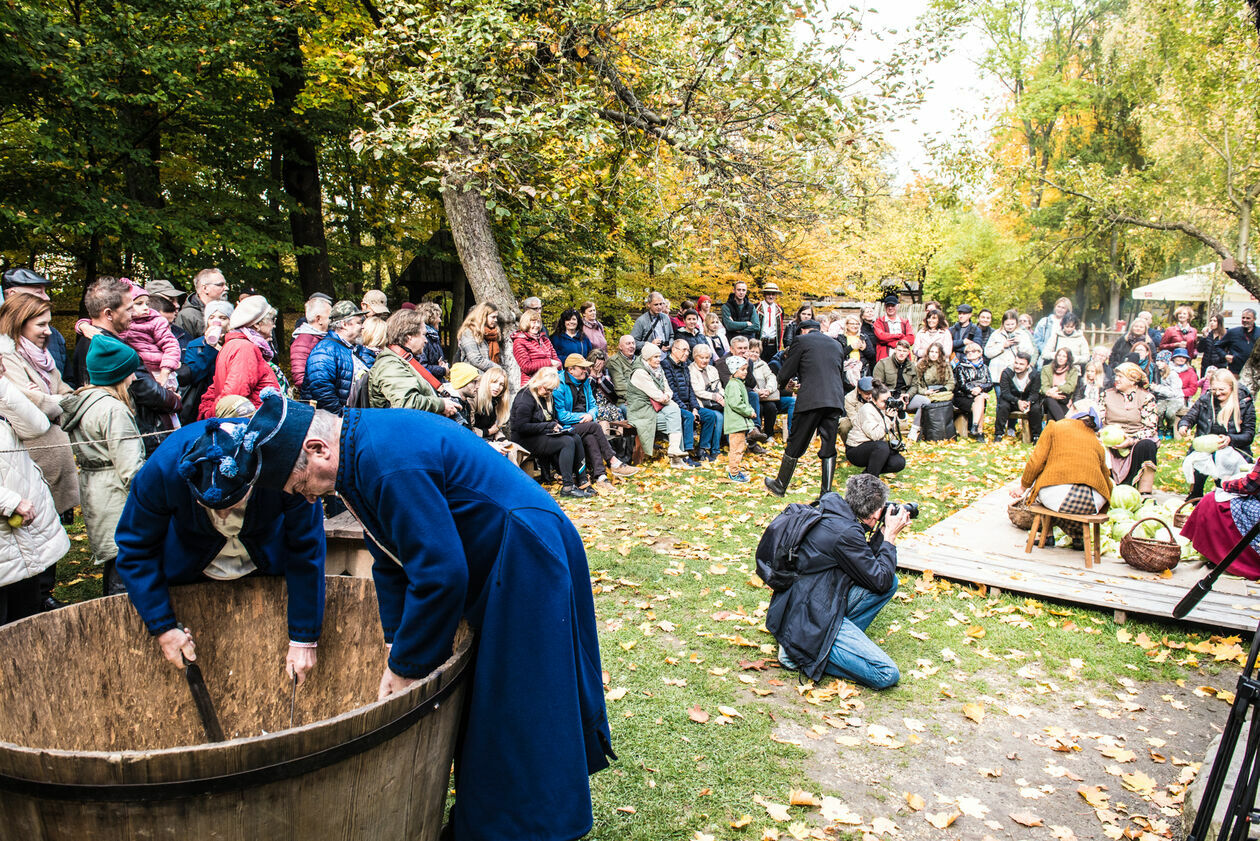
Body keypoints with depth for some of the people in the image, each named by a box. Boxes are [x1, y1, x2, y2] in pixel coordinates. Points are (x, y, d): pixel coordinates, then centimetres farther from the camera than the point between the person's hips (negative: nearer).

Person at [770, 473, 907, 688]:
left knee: (891, 582, 9)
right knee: (887, 675, -15)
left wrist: (883, 533, 12)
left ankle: (843, 637, 3)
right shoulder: (845, 532, -20)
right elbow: (880, 581, -9)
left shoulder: (832, 513, 9)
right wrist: (890, 537, -1)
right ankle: (803, 654, -6)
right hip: (810, 621, -10)